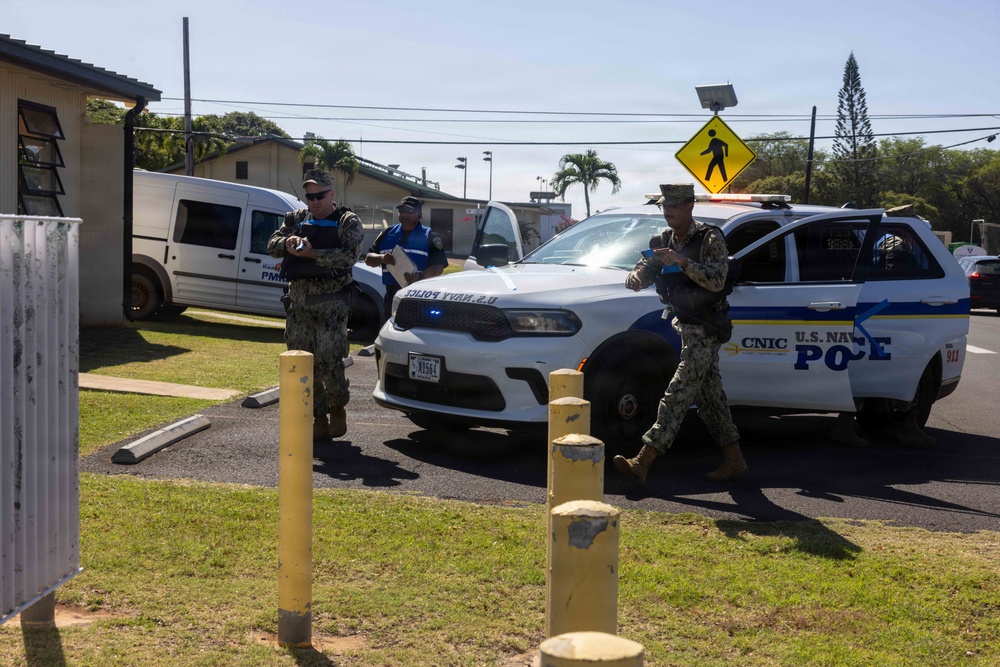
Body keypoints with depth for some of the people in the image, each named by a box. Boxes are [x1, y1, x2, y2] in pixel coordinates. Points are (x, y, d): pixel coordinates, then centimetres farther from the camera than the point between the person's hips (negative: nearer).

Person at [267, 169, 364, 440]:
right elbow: (272, 245, 12)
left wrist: (313, 253, -18)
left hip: (331, 300, -5)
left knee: (328, 359, -12)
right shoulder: (297, 219, 17)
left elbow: (350, 255, -14)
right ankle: (318, 419, 12)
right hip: (299, 298, 5)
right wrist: (288, 243, -10)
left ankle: (337, 408, 12)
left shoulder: (347, 222, 1)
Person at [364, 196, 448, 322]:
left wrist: (420, 276, -25)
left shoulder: (430, 237, 4)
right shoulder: (387, 234, 17)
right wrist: (382, 258, -10)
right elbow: (368, 258, 14)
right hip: (392, 296, 5)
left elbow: (438, 267, -5)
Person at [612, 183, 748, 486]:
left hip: (704, 330, -8)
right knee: (710, 396, 12)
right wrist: (636, 276, -17)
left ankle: (642, 463, -19)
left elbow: (717, 281, -23)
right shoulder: (662, 241, 11)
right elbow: (644, 273, 7)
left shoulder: (710, 239, -11)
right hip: (684, 325, 8)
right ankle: (734, 460, 20)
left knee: (678, 395, -13)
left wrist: (683, 262, -34)